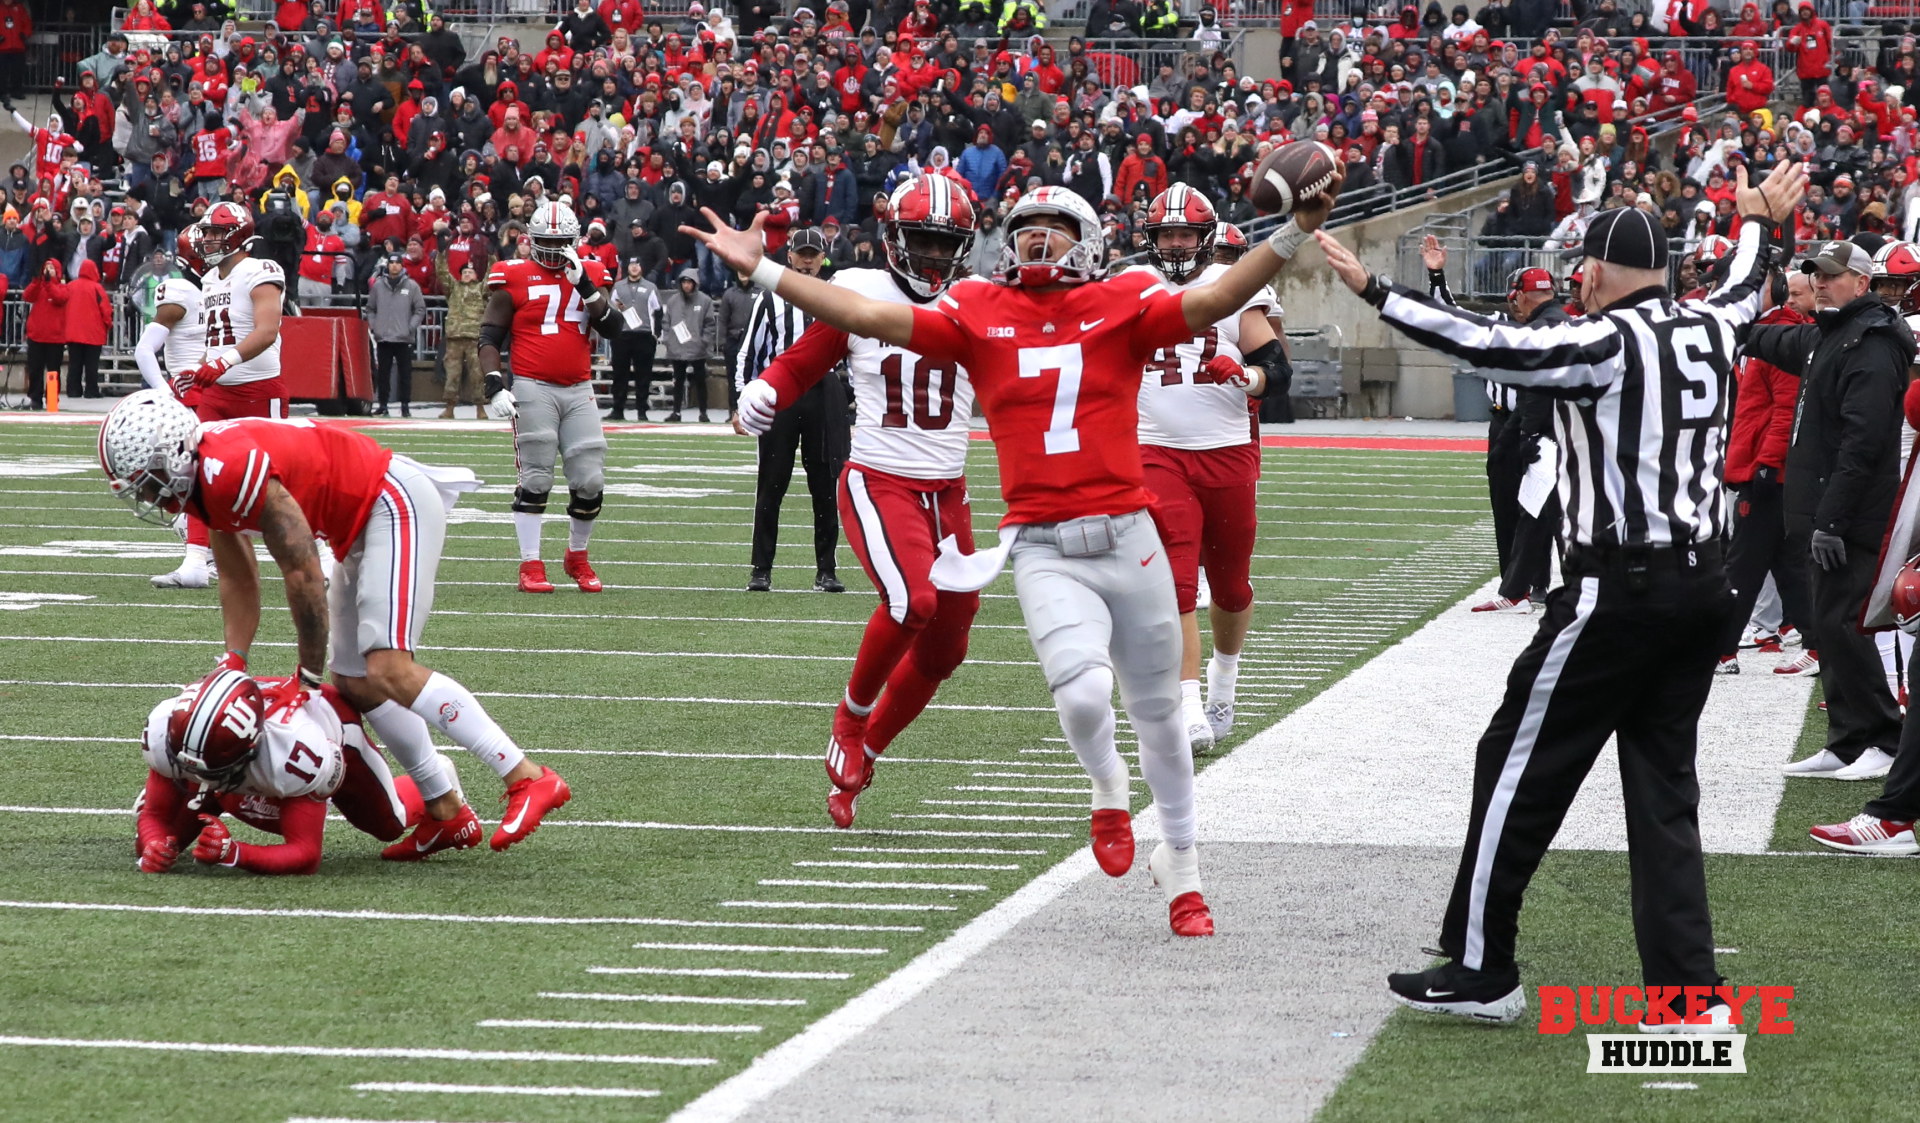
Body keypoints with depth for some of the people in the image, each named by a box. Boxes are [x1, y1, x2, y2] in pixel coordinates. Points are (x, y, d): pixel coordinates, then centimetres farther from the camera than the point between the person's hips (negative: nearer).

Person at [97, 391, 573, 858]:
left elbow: (303, 574, -22)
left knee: (388, 670, -21)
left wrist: (306, 677, -12)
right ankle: (448, 814, 17)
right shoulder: (204, 482, 5)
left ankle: (529, 779, -22)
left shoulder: (230, 470, -26)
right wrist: (232, 665, 6)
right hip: (364, 521, 11)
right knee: (355, 685, 10)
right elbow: (238, 580, 17)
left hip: (397, 503, -11)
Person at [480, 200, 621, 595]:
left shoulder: (589, 276, 11)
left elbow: (612, 326, -1)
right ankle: (530, 565, 1)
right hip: (534, 388, -4)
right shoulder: (515, 278, 0)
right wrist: (494, 385, -14)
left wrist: (585, 285, -10)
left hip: (579, 390, 4)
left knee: (590, 481, 1)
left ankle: (577, 556, 22)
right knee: (535, 479, -4)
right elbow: (489, 336, -1)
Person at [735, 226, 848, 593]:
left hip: (825, 396, 1)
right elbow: (750, 350, 6)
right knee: (770, 487, 1)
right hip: (778, 395, -1)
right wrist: (744, 399, 0)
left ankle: (826, 570, 10)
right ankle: (761, 570, 6)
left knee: (827, 487, 3)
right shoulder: (770, 298, 6)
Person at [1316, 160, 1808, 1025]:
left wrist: (1374, 292, -21)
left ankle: (1480, 969, 9)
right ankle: (1689, 994, 7)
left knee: (1519, 768, 3)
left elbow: (1491, 346, -23)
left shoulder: (1608, 343, -13)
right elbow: (1744, 290, 32)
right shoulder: (1708, 330, 9)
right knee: (1663, 787, 11)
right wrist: (1761, 220, 51)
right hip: (1703, 585, 8)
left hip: (1620, 588, -8)